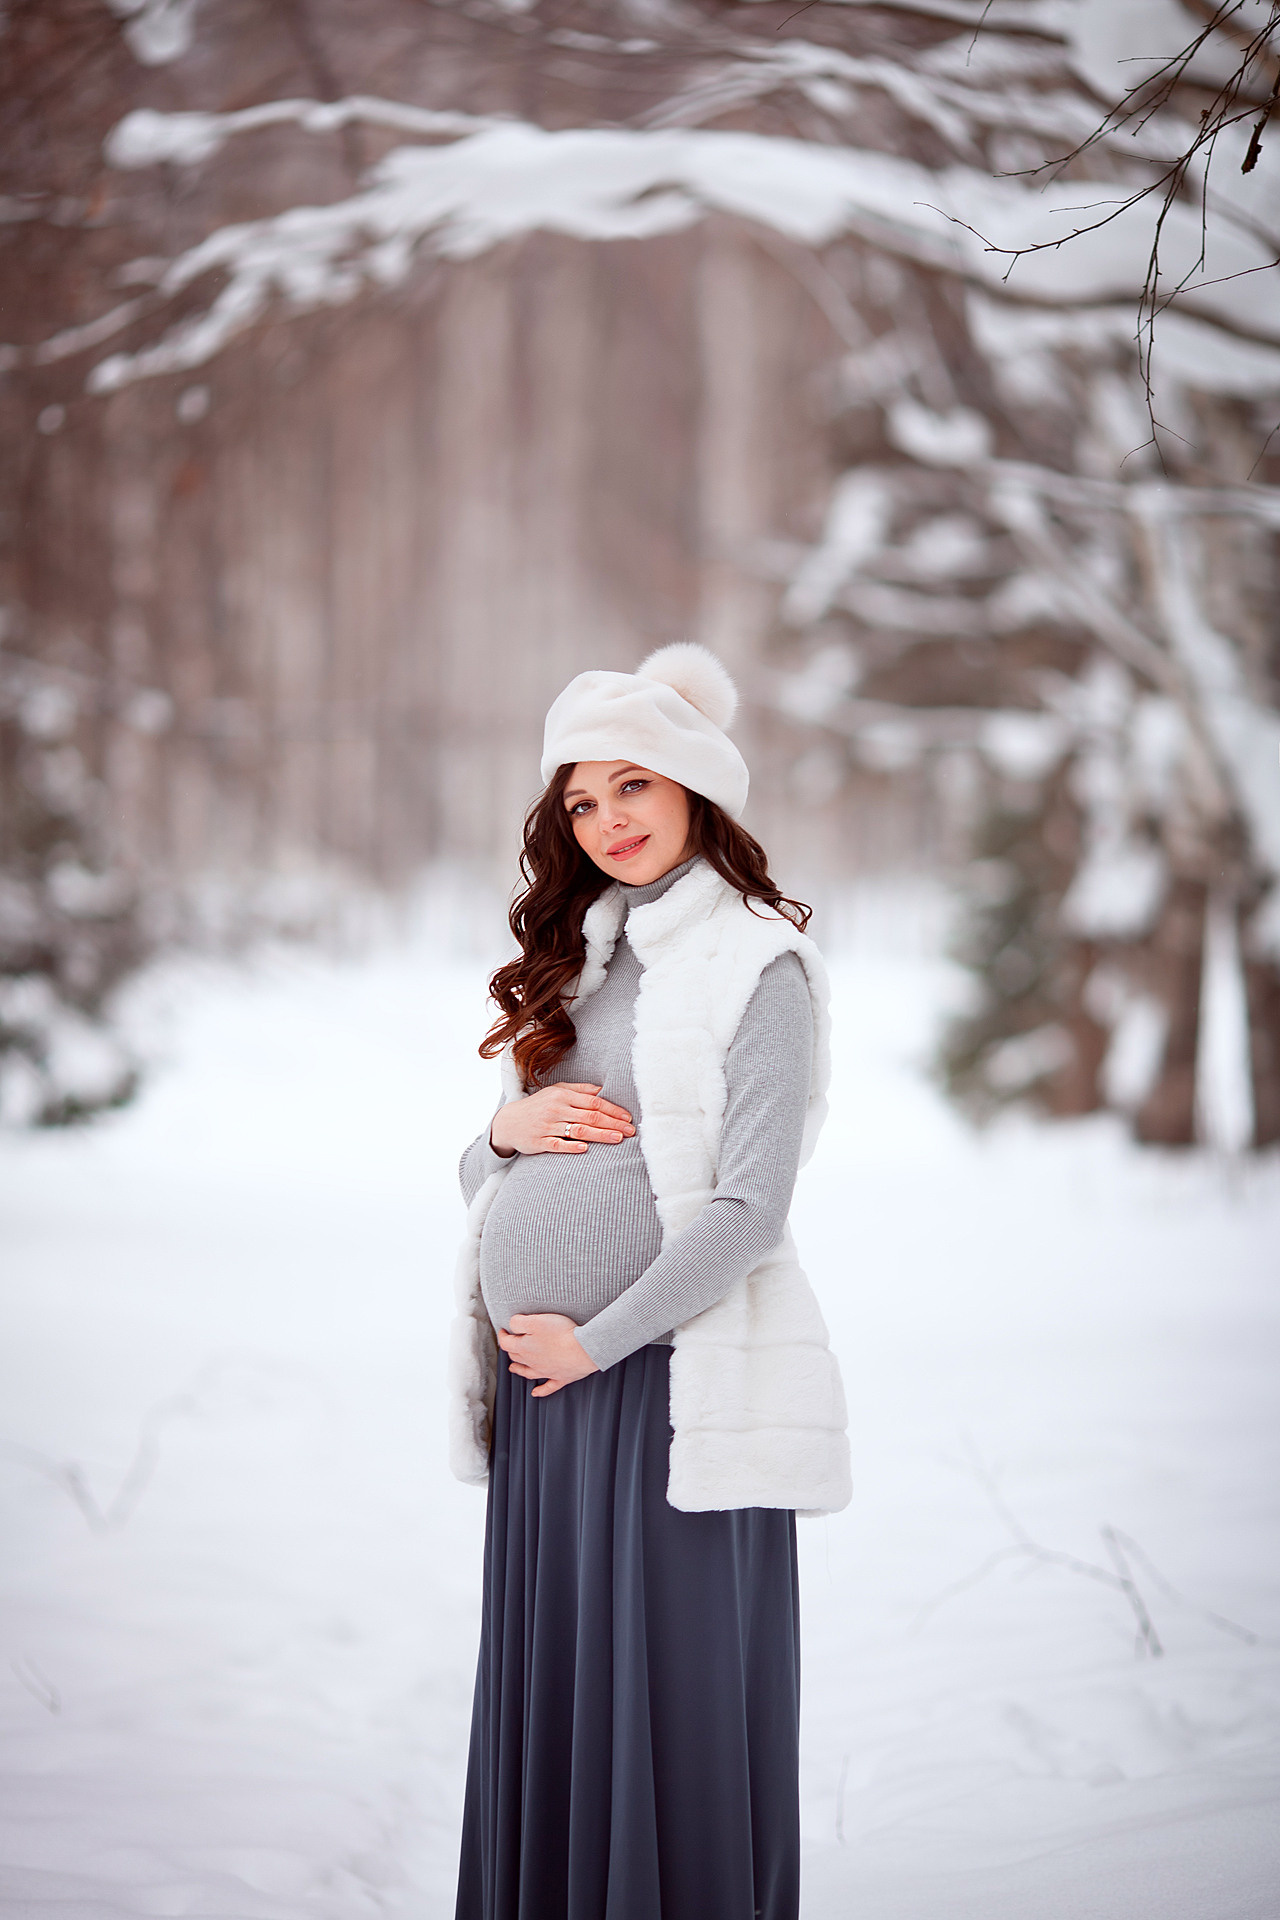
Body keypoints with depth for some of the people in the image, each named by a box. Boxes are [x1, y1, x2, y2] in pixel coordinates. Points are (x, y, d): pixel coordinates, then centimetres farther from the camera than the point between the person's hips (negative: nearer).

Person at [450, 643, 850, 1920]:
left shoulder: (755, 964, -6)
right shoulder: (575, 960, 17)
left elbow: (749, 1208, -13)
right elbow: (480, 1184, 20)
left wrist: (597, 1340, -12)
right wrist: (509, 1128, -2)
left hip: (668, 1383, -7)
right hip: (543, 1390, 7)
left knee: (676, 1708, -2)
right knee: (542, 1703, 10)